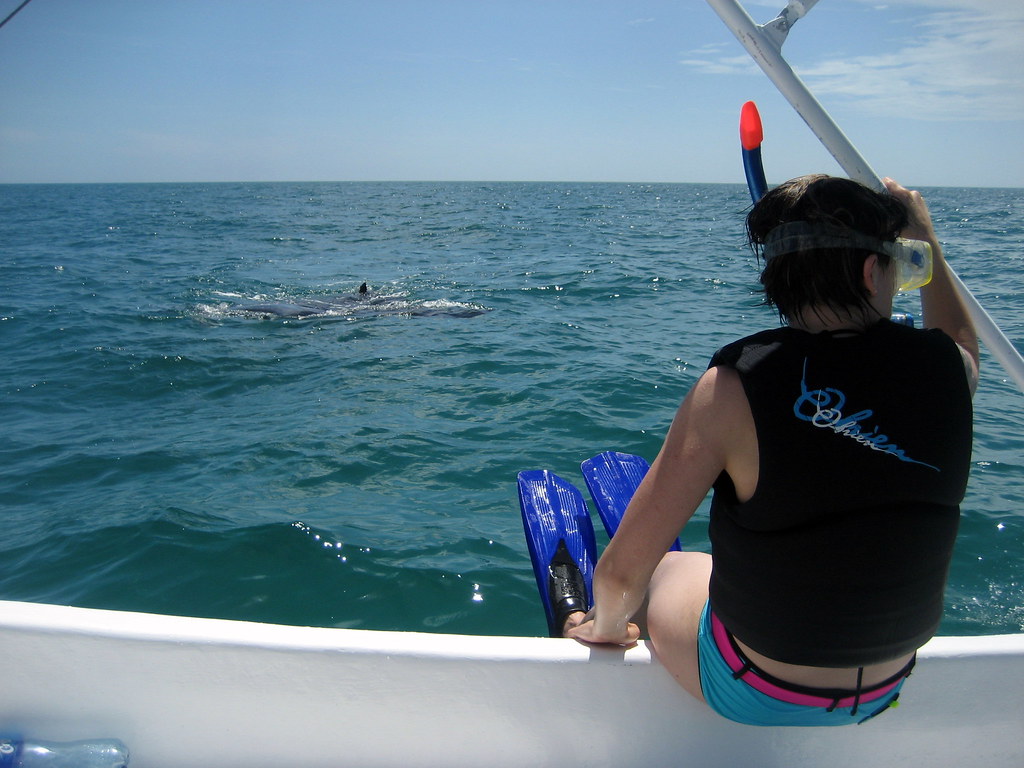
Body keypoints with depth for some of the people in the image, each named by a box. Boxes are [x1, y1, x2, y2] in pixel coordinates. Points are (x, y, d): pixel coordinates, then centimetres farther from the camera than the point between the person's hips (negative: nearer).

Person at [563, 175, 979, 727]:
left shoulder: (736, 386, -26)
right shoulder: (945, 370, -14)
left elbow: (622, 571, -22)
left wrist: (606, 625, 0)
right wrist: (925, 237, 20)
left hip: (752, 697, -4)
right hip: (885, 693, 5)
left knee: (654, 574, 25)